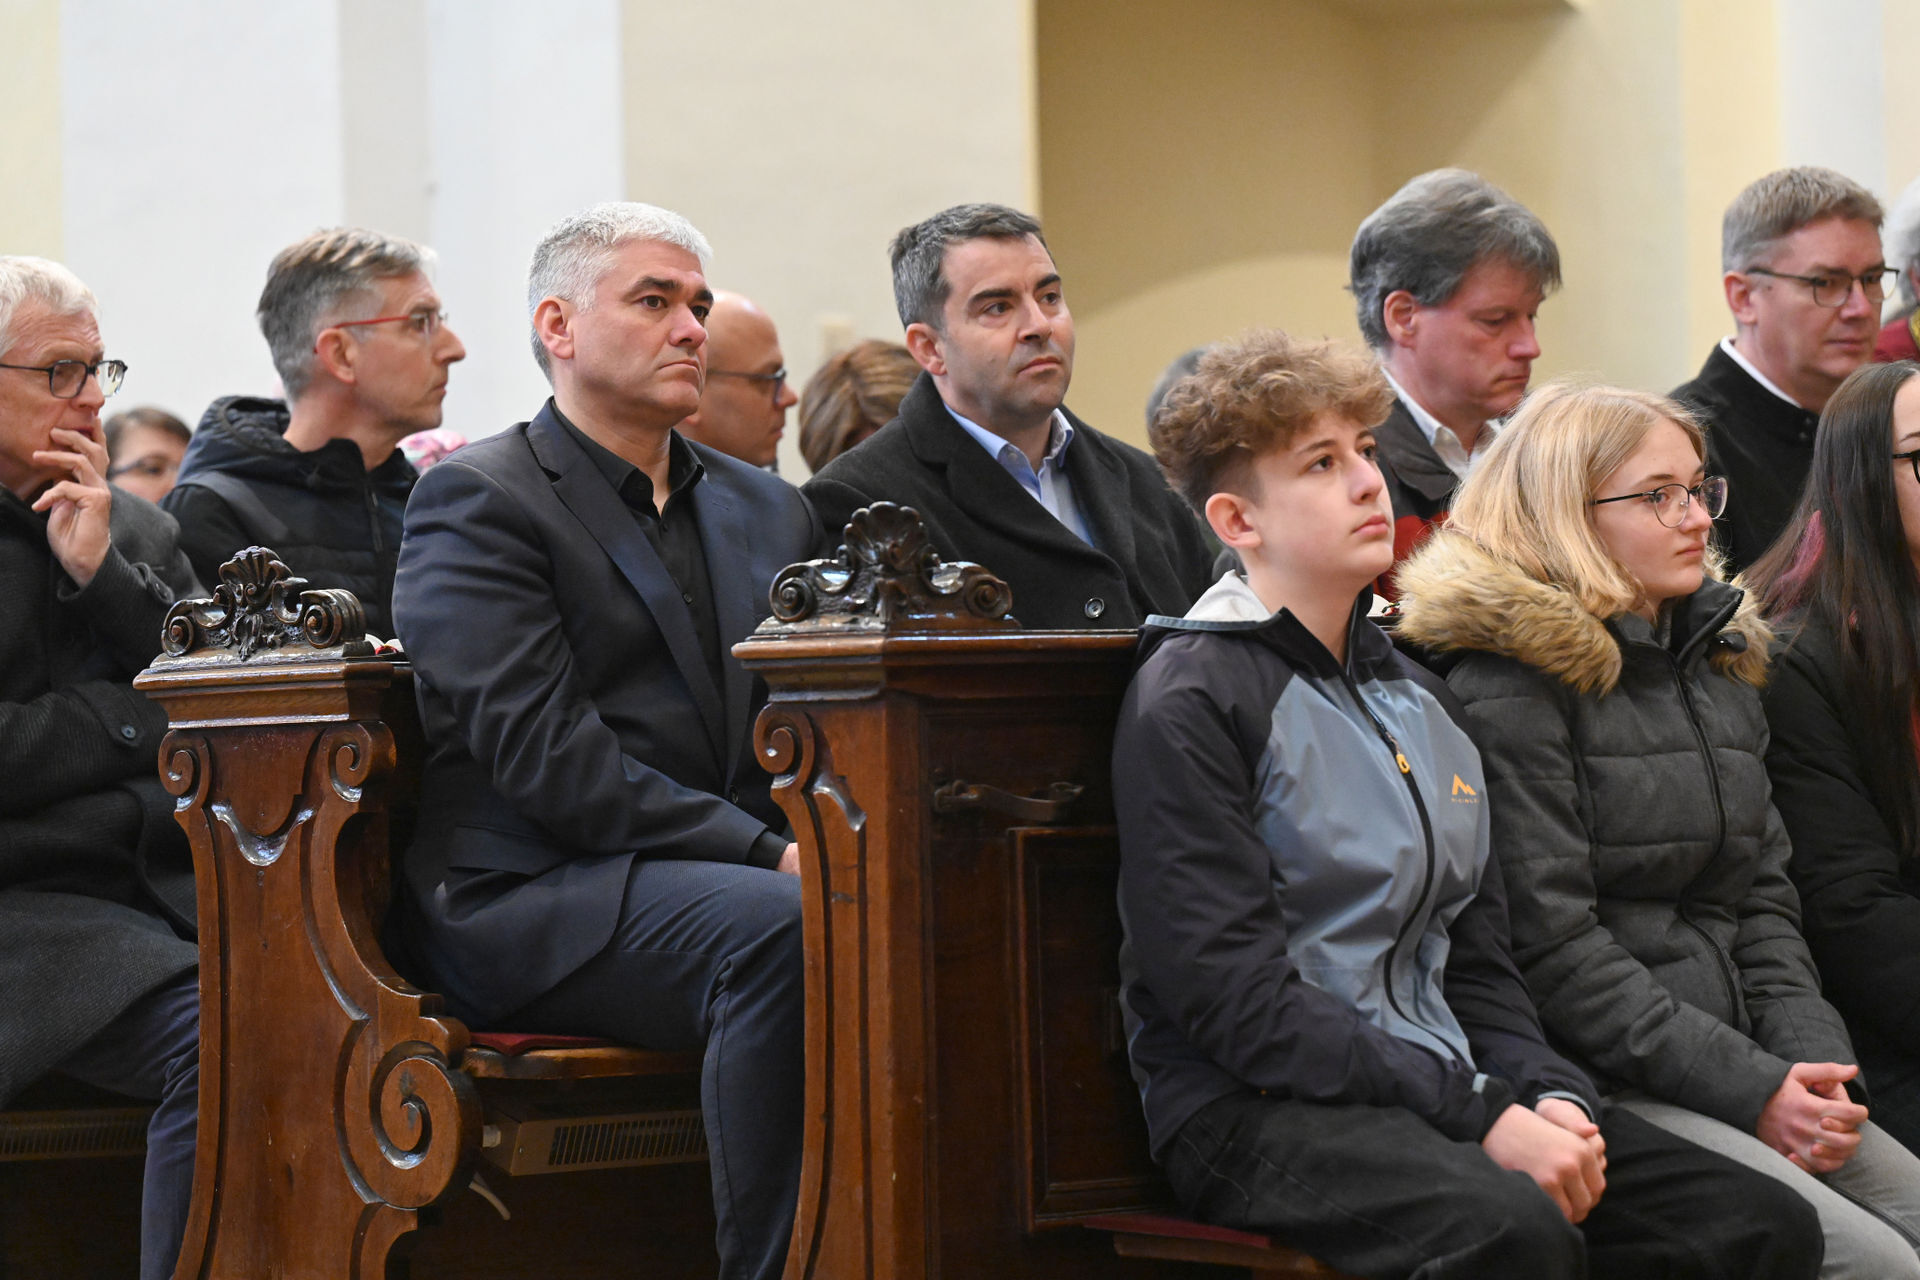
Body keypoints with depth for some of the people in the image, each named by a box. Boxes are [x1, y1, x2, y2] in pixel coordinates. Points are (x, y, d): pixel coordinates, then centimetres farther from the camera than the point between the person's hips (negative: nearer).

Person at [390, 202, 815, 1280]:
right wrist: (766, 854, -18)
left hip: (743, 873, 6)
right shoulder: (477, 501, 0)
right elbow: (543, 750, -11)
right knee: (783, 929, -34)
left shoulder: (769, 510, 23)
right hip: (534, 900, -6)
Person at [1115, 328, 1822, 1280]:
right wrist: (1479, 1118, -19)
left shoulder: (1419, 699, 20)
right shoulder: (1189, 706, -7)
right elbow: (1238, 1000, -15)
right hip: (1256, 1110, -7)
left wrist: (1546, 1093, -4)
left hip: (1446, 1084, 8)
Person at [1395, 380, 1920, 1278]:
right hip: (1595, 1088, -8)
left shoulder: (1720, 664, 18)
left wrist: (1816, 1064, -1)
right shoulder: (1509, 682, -8)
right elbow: (1551, 946, -14)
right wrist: (1751, 1090, -17)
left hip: (1753, 1072, 8)